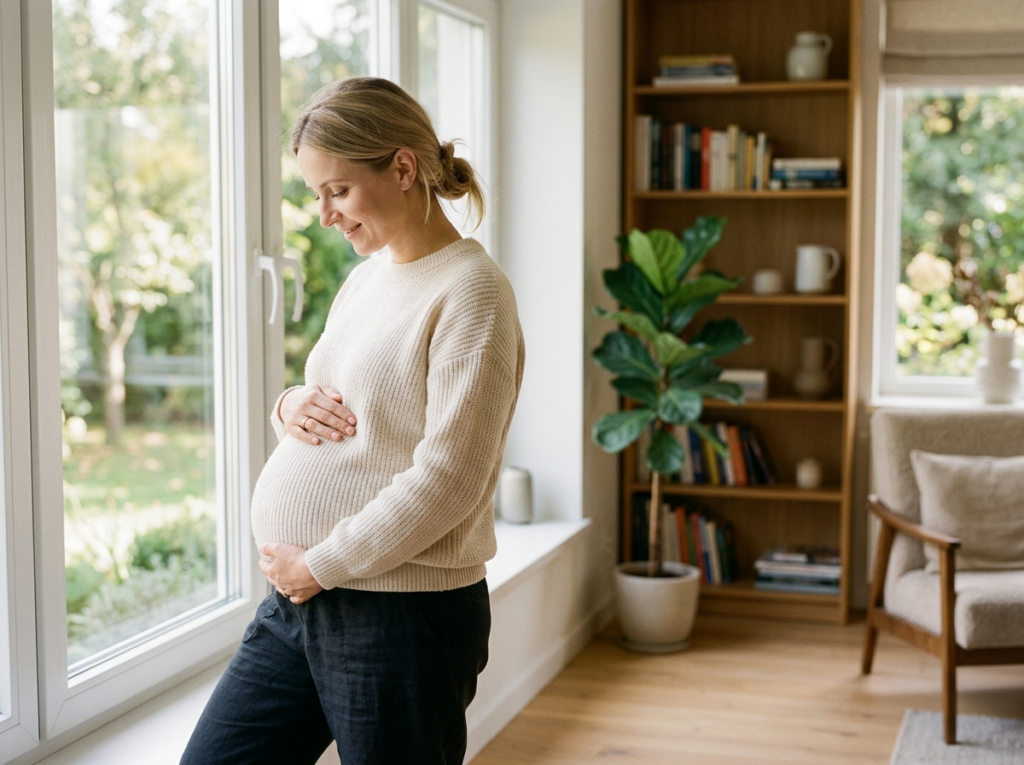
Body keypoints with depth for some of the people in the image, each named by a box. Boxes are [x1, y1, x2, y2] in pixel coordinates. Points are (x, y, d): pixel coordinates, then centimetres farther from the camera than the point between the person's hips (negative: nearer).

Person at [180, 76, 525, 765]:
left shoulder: (471, 289, -14)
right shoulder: (368, 274, 13)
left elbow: (446, 480, -20)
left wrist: (321, 565, -15)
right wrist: (290, 408, -1)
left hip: (403, 616, -8)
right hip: (297, 603, 8)